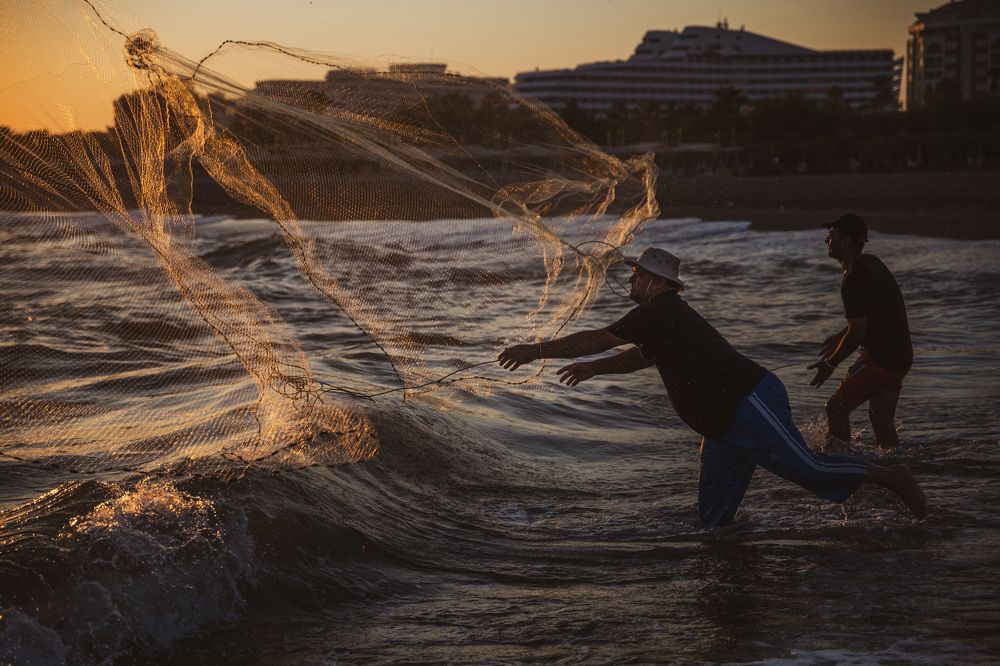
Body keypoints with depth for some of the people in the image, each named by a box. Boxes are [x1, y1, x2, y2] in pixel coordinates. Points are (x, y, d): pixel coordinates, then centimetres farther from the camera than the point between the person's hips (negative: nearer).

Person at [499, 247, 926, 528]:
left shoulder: (660, 312, -13)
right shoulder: (666, 315, 19)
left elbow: (598, 339, -15)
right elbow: (642, 356, 38)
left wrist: (536, 350, -9)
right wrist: (594, 368, 32)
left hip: (751, 406, -10)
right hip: (726, 425, 10)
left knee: (807, 470, -8)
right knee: (713, 514, 8)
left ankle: (891, 478, 4)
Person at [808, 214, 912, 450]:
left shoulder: (854, 279, -20)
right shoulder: (870, 263, 11)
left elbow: (858, 332, -21)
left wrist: (830, 364, -11)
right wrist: (840, 337, 29)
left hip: (879, 358, -10)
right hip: (900, 357, 10)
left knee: (836, 408, -3)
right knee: (882, 421, 15)